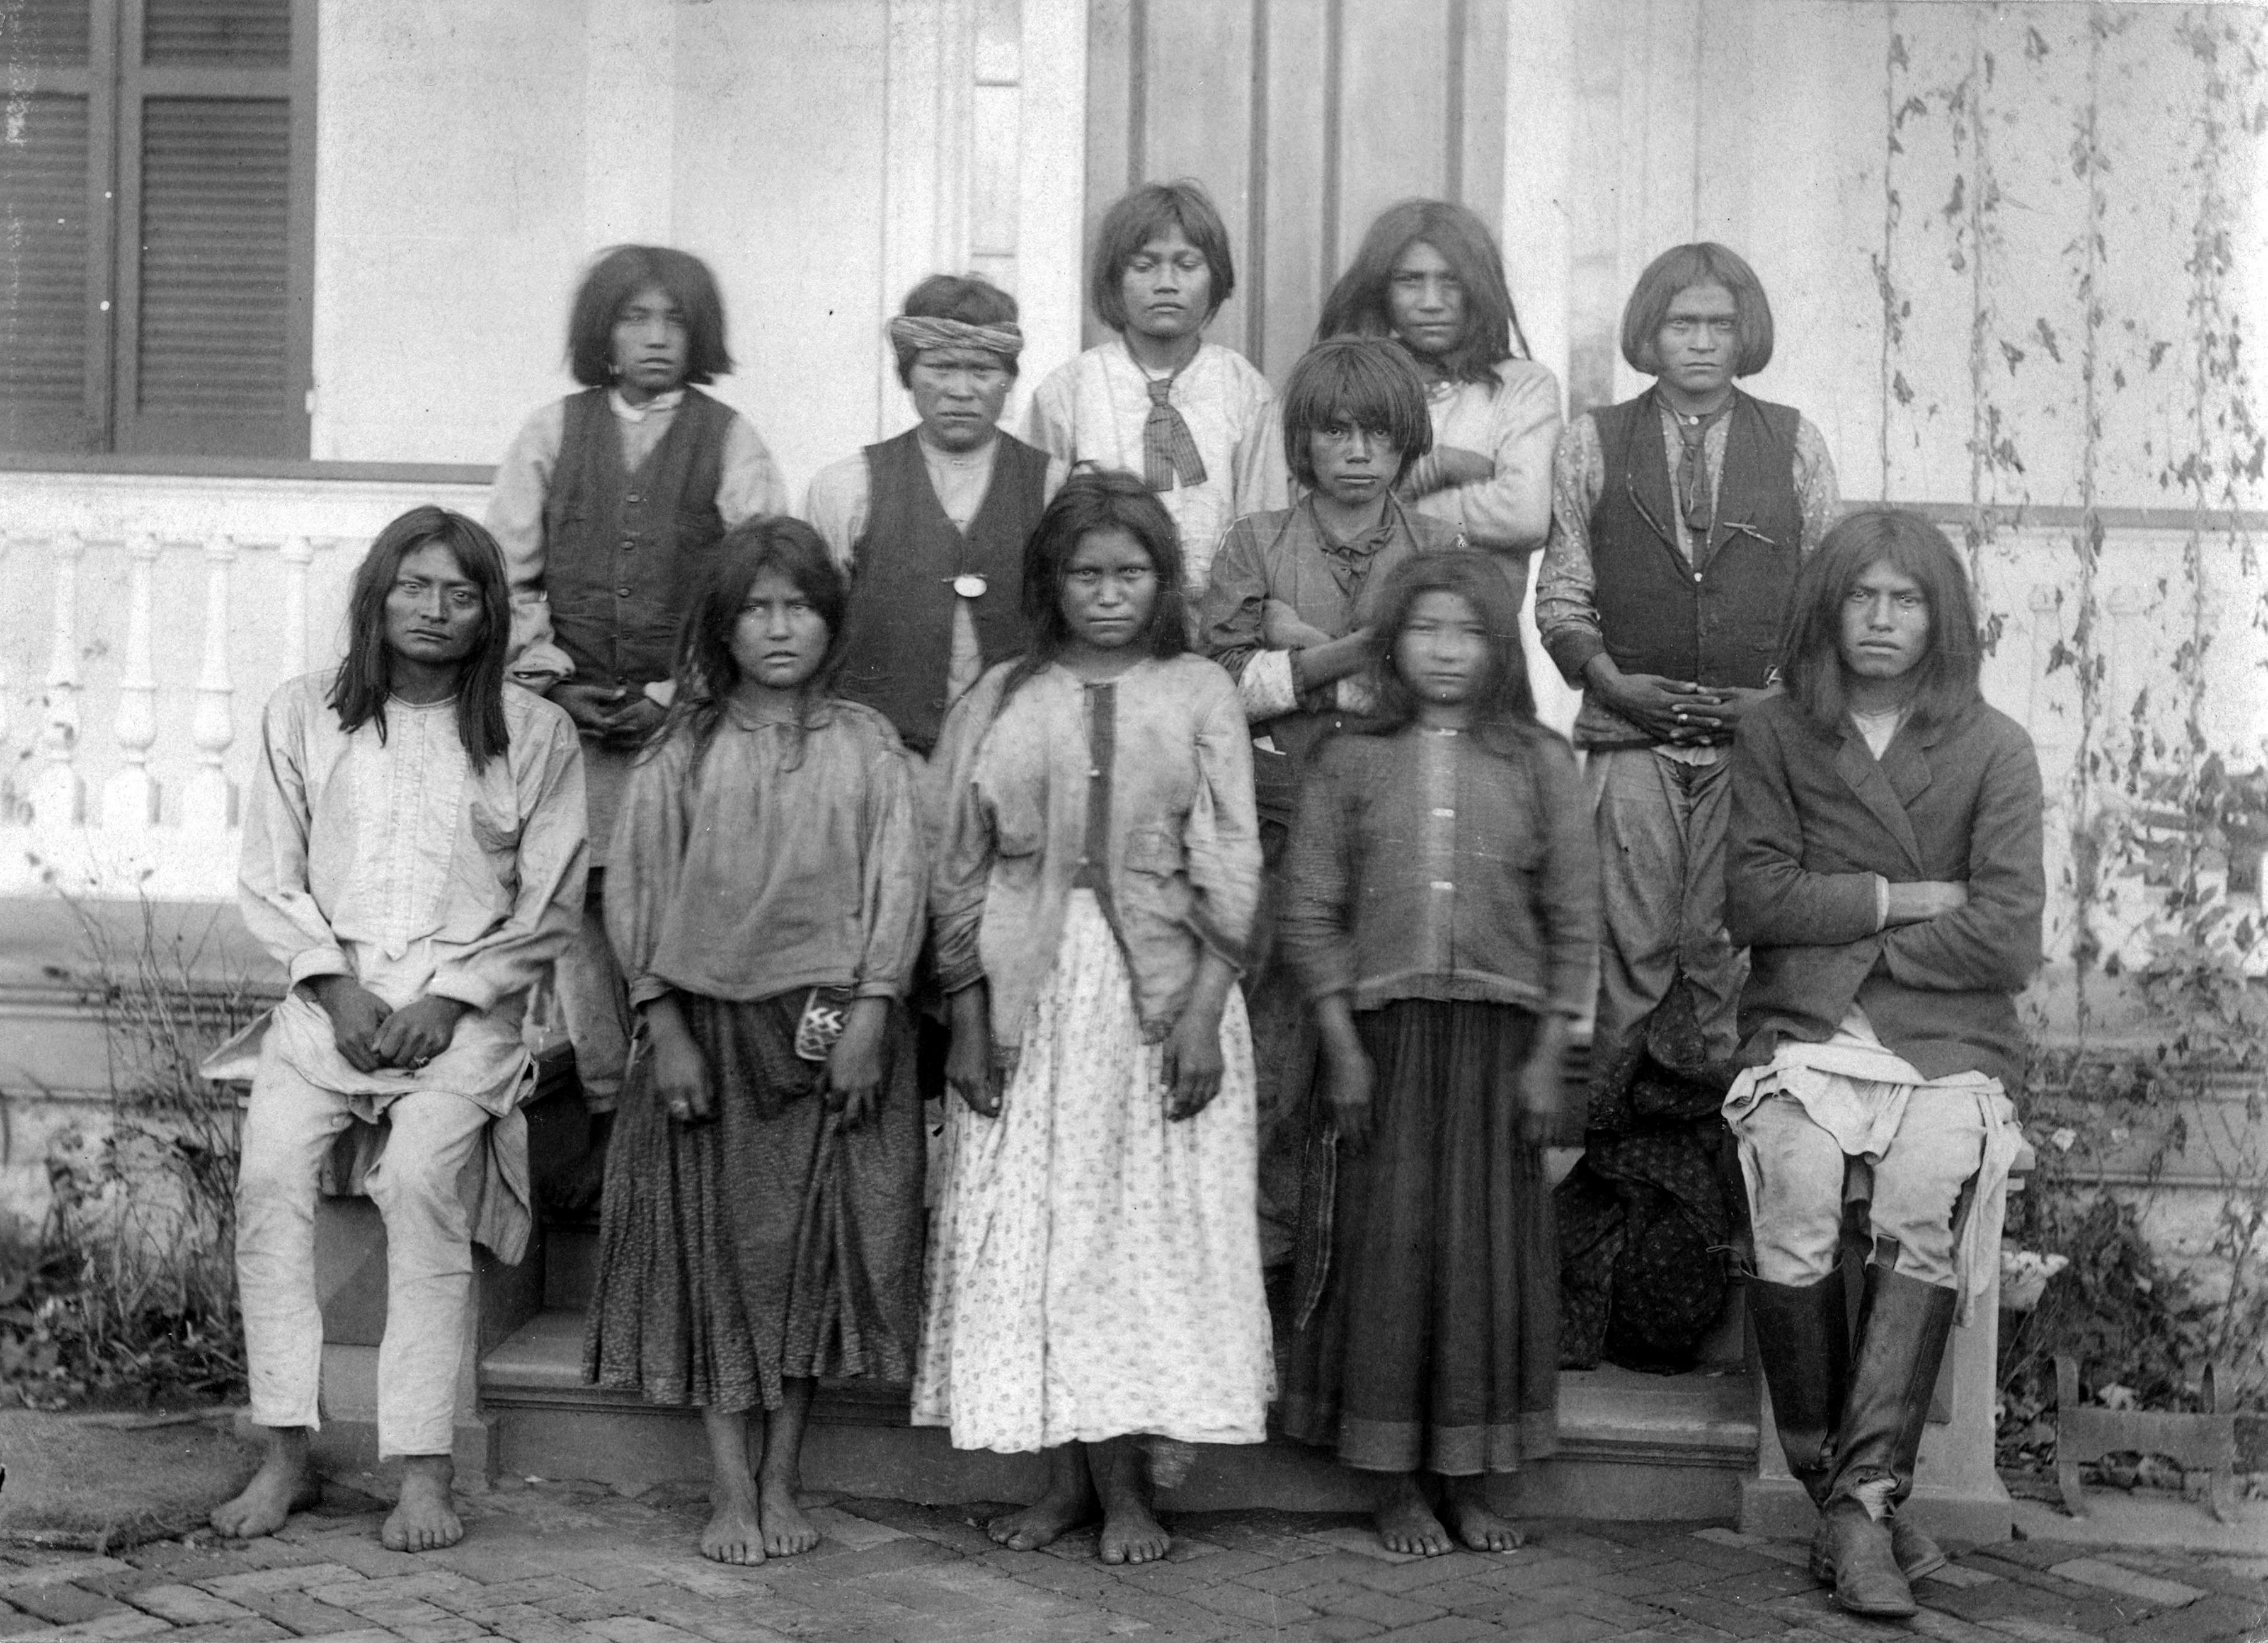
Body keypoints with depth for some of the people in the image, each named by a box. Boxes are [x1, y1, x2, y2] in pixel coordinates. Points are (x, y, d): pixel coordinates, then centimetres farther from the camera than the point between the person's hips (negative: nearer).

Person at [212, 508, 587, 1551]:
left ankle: (425, 1471, -22)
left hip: (465, 1001, -2)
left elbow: (550, 909, 4)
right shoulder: (304, 715, 10)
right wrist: (337, 986, -6)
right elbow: (269, 881, 9)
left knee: (422, 1175, -25)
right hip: (331, 989, 2)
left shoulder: (534, 732, 5)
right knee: (269, 1168, -21)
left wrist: (448, 1001, -8)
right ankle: (285, 1454, -13)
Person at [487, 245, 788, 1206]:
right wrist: (552, 679, -2)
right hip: (568, 718, 2)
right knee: (579, 911, 2)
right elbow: (508, 575, 10)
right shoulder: (553, 434, 10)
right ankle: (608, 1117, 11)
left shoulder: (730, 443, 4)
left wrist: (677, 694, -6)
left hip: (688, 721, -2)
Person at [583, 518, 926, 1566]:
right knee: (719, 1243, 1)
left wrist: (868, 1015, -10)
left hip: (836, 1026, 1)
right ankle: (730, 1489, 6)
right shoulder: (684, 751, 4)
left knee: (818, 1242, 3)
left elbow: (897, 880, 0)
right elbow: (640, 893, 1)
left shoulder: (865, 744, 6)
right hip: (712, 1021, 0)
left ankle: (783, 1482, 13)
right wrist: (667, 1030, -7)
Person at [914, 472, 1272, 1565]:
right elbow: (960, 869, 5)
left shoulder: (1198, 693, 4)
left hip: (1159, 984, -1)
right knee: (1035, 1228, 1)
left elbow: (1229, 865, -1)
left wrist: (1205, 1010, -10)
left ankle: (1123, 1483, 6)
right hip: (1029, 990, 1)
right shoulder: (1001, 699, 7)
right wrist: (967, 1014, -3)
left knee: (1154, 1226, -1)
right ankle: (1078, 1471, 11)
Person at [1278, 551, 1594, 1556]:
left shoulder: (1538, 763, 4)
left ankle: (1471, 1483, 17)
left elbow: (1572, 919, 3)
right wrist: (1342, 1045, -5)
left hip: (1500, 1033, 1)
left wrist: (1548, 1055, -2)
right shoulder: (1351, 763, 3)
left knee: (1489, 1245, 4)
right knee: (1386, 1244, 2)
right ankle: (1395, 1490, 12)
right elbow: (1311, 915, 2)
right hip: (1385, 1029, 0)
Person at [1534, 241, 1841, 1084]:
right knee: (1628, 942, -4)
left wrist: (1786, 695, -3)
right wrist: (1612, 680, -7)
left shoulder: (1795, 444, 10)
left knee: (1734, 942, -3)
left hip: (1758, 732, 0)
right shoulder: (1592, 444, 8)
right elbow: (1560, 595, 8)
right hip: (1632, 736, 0)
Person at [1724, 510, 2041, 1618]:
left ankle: (1860, 1500, -27)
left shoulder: (1993, 749, 8)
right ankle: (1848, 1494, -15)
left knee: (1925, 1207, -29)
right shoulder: (1774, 736, 12)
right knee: (1795, 1205, -27)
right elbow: (1754, 895, -1)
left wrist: (1836, 927, -2)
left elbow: (2006, 936, -2)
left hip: (1949, 1043, 0)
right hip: (1803, 1037, 0)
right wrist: (1905, 900, -4)